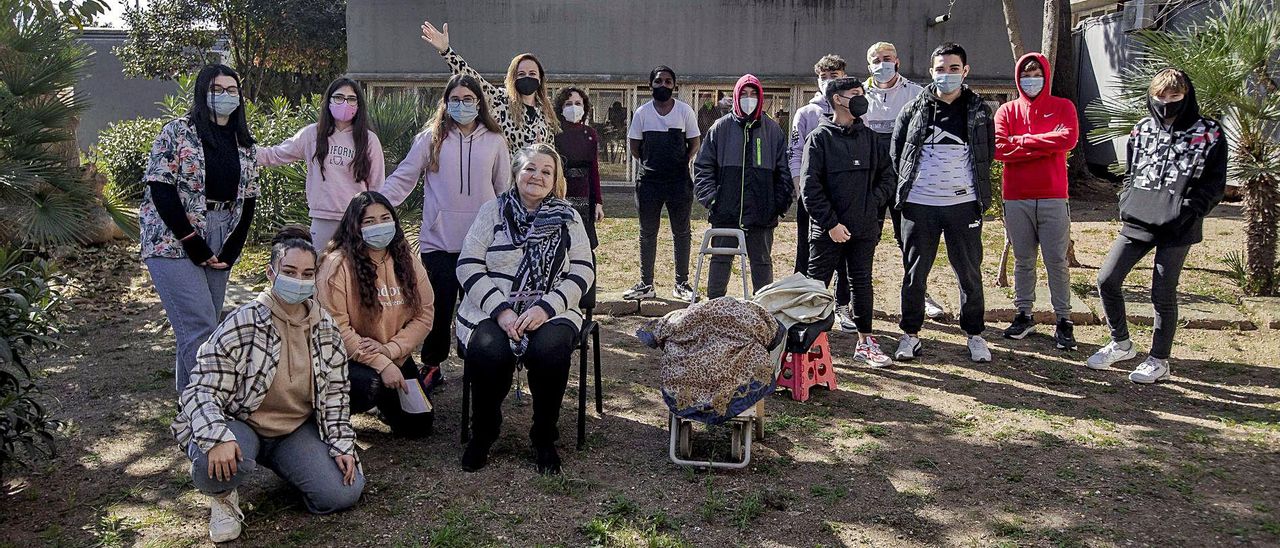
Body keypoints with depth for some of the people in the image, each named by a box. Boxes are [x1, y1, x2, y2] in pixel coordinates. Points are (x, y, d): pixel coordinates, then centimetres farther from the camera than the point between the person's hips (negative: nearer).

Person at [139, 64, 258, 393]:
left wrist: (231, 251, -1)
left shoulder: (244, 144, 12)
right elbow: (160, 190, -10)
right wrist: (194, 245, -14)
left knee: (202, 326, 7)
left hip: (220, 244, 5)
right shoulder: (178, 133, -3)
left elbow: (247, 201, 11)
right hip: (174, 240, -5)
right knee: (200, 324, -14)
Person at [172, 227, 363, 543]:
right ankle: (223, 495, 2)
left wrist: (342, 446, -3)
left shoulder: (326, 328, -3)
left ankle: (285, 467, 19)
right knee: (217, 466, -39)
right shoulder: (242, 324, -18)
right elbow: (203, 390, -20)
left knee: (345, 493, -14)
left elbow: (335, 393, 6)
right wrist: (218, 439, -37)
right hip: (241, 425, -4)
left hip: (297, 430, 4)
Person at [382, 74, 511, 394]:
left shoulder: (494, 141, 7)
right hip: (439, 241, -1)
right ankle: (431, 366, 20)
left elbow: (505, 190, 12)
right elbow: (402, 178, 0)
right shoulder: (431, 139, 3)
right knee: (439, 307, 4)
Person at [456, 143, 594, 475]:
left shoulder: (567, 218, 10)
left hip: (550, 312, 0)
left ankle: (544, 438, -8)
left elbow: (583, 273, 2)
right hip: (492, 311, 0)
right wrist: (500, 310, -14)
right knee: (488, 352, -32)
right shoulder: (493, 211, 8)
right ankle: (482, 434, -4)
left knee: (550, 350, -33)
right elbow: (468, 266, 0)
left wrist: (545, 308, -14)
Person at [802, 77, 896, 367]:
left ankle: (865, 342, 20)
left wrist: (872, 202, -2)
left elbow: (887, 176, 15)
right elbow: (810, 186, -10)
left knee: (861, 283, 11)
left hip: (864, 228, 4)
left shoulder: (869, 137, 10)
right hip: (827, 230, -4)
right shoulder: (820, 138, -5)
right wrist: (830, 223, -14)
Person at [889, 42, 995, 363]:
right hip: (919, 204, 0)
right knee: (915, 272, 6)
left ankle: (975, 334, 20)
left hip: (964, 203, 0)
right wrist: (908, 186, 6)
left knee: (969, 272, 6)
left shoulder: (979, 110, 5)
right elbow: (896, 152, 10)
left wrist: (974, 186, 10)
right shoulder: (914, 109, 3)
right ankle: (910, 334, 18)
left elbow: (987, 153, 15)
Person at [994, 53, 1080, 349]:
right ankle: (1024, 315, 20)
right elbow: (999, 147, -10)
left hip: (1053, 197, -1)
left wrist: (1021, 141, -12)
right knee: (1023, 260, 10)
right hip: (1016, 198, 1)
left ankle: (1063, 321, 9)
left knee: (1056, 261, 1)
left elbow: (1068, 138, -16)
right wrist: (1044, 146, -12)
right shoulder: (1007, 111, 7)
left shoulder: (1062, 107, 5)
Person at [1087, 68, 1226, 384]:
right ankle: (1121, 344, 20)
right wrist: (1126, 203, 3)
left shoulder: (1209, 133, 0)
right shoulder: (1142, 131, 10)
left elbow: (1215, 183, 0)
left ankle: (1160, 361, 16)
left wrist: (1191, 209, -14)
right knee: (1107, 280, -1)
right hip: (1138, 222, 4)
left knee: (1163, 294, 0)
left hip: (1177, 228, -4)